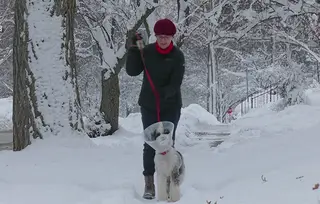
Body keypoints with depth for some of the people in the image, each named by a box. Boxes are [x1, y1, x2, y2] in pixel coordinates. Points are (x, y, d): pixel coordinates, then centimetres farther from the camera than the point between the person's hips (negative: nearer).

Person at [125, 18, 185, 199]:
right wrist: (134, 49, -15)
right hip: (149, 105, 1)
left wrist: (164, 94, -33)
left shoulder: (178, 56, -9)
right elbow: (132, 71, -5)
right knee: (150, 144, 0)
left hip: (171, 106, -1)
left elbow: (176, 83, -15)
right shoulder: (147, 51, -2)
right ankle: (149, 183, 5)